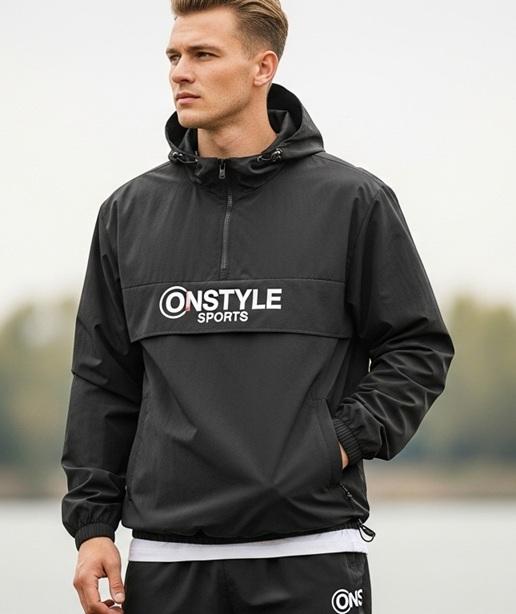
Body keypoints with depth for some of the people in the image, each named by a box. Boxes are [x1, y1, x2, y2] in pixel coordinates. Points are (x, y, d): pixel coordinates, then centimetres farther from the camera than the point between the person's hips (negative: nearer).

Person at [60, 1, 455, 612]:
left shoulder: (354, 200, 2)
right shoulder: (130, 212, 11)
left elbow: (418, 347, 6)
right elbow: (103, 381, 13)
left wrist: (346, 440, -8)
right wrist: (92, 523, 7)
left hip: (314, 553, -2)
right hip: (167, 556, 3)